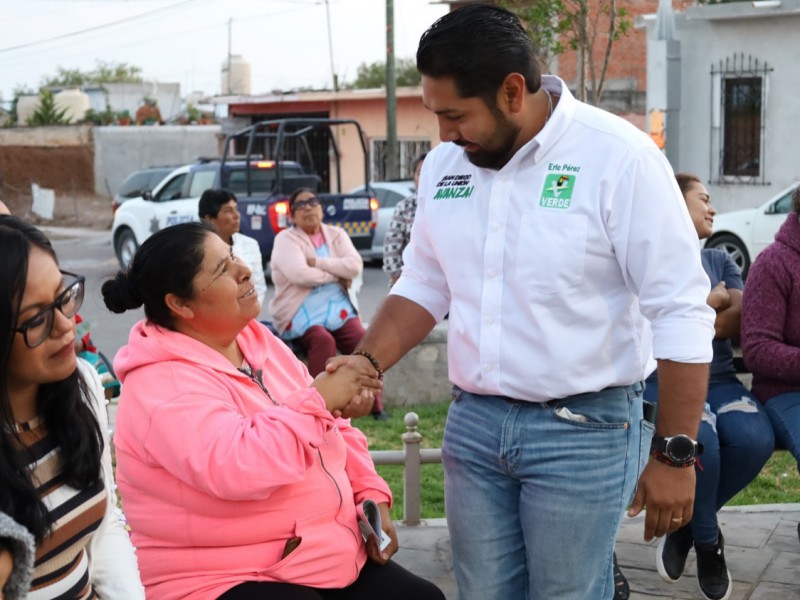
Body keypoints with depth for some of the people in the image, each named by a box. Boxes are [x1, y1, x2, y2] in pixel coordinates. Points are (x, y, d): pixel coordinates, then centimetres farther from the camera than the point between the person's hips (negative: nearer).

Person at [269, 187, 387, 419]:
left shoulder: (336, 234, 11)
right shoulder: (286, 239, -2)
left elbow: (355, 266, -6)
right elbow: (299, 274, -20)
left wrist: (317, 262, -14)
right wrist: (337, 275, -8)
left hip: (338, 308, 4)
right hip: (301, 314, -4)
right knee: (323, 340, -34)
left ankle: (373, 404, -12)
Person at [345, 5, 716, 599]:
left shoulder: (618, 158, -15)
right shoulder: (444, 163, 4)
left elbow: (681, 316, -13)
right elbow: (423, 285, 14)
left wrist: (674, 454, -13)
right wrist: (365, 363, -3)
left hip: (584, 430, -5)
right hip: (473, 423, 5)